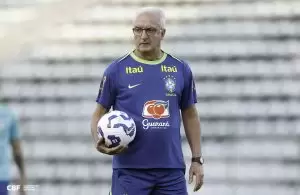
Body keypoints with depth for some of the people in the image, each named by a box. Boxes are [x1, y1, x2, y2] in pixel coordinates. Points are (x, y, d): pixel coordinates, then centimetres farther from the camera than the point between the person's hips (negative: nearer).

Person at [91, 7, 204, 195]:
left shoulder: (181, 70, 8)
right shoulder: (116, 70, 1)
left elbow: (190, 115, 14)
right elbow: (99, 112, 6)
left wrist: (197, 159, 9)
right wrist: (99, 142, -14)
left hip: (172, 169, 2)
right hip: (130, 170, -2)